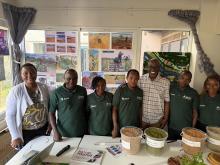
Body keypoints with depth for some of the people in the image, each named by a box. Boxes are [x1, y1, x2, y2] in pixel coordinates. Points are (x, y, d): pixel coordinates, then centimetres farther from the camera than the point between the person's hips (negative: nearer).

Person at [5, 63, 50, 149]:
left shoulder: (44, 88, -5)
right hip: (25, 132, -3)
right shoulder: (16, 91, -14)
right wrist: (15, 136, -13)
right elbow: (10, 115, -11)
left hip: (43, 129, 3)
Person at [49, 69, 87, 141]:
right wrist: (55, 131, -13)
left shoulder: (83, 90, -2)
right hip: (63, 134, -2)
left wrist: (88, 127, 8)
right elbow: (51, 113, -5)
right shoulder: (56, 93, -10)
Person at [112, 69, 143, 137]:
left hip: (135, 127, 3)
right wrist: (115, 127, -12)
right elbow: (114, 109, -11)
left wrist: (140, 125, 7)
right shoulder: (120, 90, -13)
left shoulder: (140, 92, -1)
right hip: (121, 127, -3)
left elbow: (140, 109, 7)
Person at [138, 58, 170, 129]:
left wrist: (166, 118, -1)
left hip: (157, 119, -1)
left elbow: (167, 101, -3)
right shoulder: (141, 79, -5)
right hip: (142, 118, 1)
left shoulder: (165, 82, -8)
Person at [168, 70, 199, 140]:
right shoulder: (171, 88, -4)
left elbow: (195, 112, 1)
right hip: (171, 128, 1)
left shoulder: (194, 94, -4)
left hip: (186, 129, -1)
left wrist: (193, 128, 0)